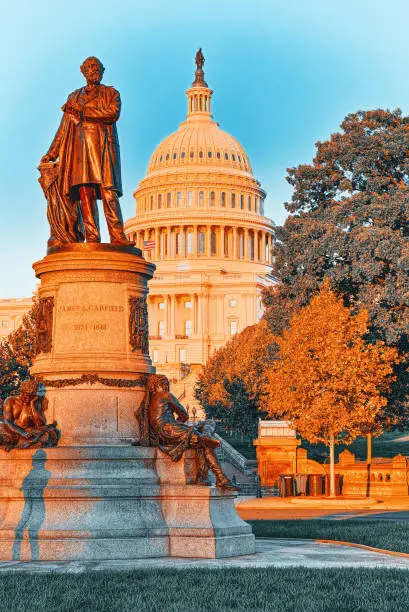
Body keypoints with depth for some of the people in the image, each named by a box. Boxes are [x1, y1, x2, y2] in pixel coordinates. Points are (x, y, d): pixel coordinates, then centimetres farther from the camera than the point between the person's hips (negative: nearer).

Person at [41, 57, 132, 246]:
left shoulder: (111, 93, 17)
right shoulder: (74, 96, 25)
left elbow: (113, 113, -5)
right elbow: (64, 128, 21)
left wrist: (83, 110, -5)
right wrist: (51, 153, 12)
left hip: (103, 145, -3)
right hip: (80, 147, 3)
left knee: (108, 192, -16)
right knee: (84, 192, -11)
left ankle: (117, 236, -23)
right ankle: (92, 236, -17)